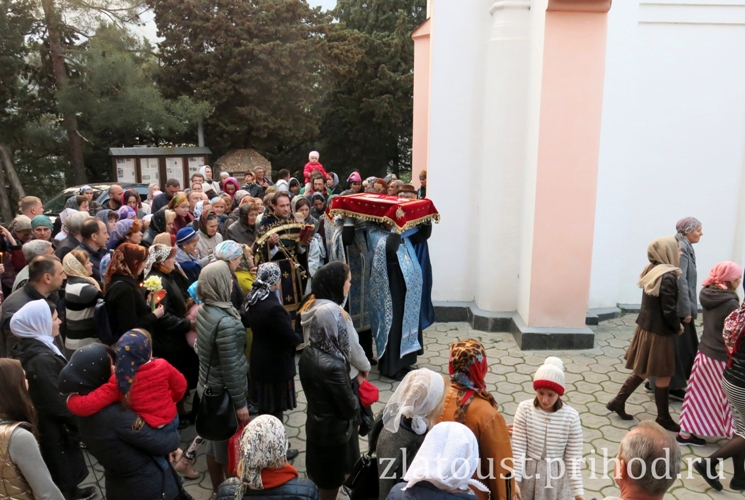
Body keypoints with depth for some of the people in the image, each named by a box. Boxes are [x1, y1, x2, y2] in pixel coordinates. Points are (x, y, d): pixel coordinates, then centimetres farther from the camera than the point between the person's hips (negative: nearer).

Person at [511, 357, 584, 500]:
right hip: (528, 474, 0)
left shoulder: (571, 416, -13)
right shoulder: (525, 409, -13)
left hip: (556, 477, 0)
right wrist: (514, 481, -15)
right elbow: (517, 449, -11)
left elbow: (573, 458, -7)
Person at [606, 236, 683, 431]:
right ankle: (663, 418, 20)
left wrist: (674, 324, 14)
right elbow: (669, 310, -20)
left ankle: (618, 402, 25)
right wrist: (678, 327, -3)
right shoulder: (668, 277, -21)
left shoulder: (652, 270, 5)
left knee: (642, 371, 19)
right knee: (663, 375, 6)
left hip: (646, 327, 8)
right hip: (659, 332, -8)